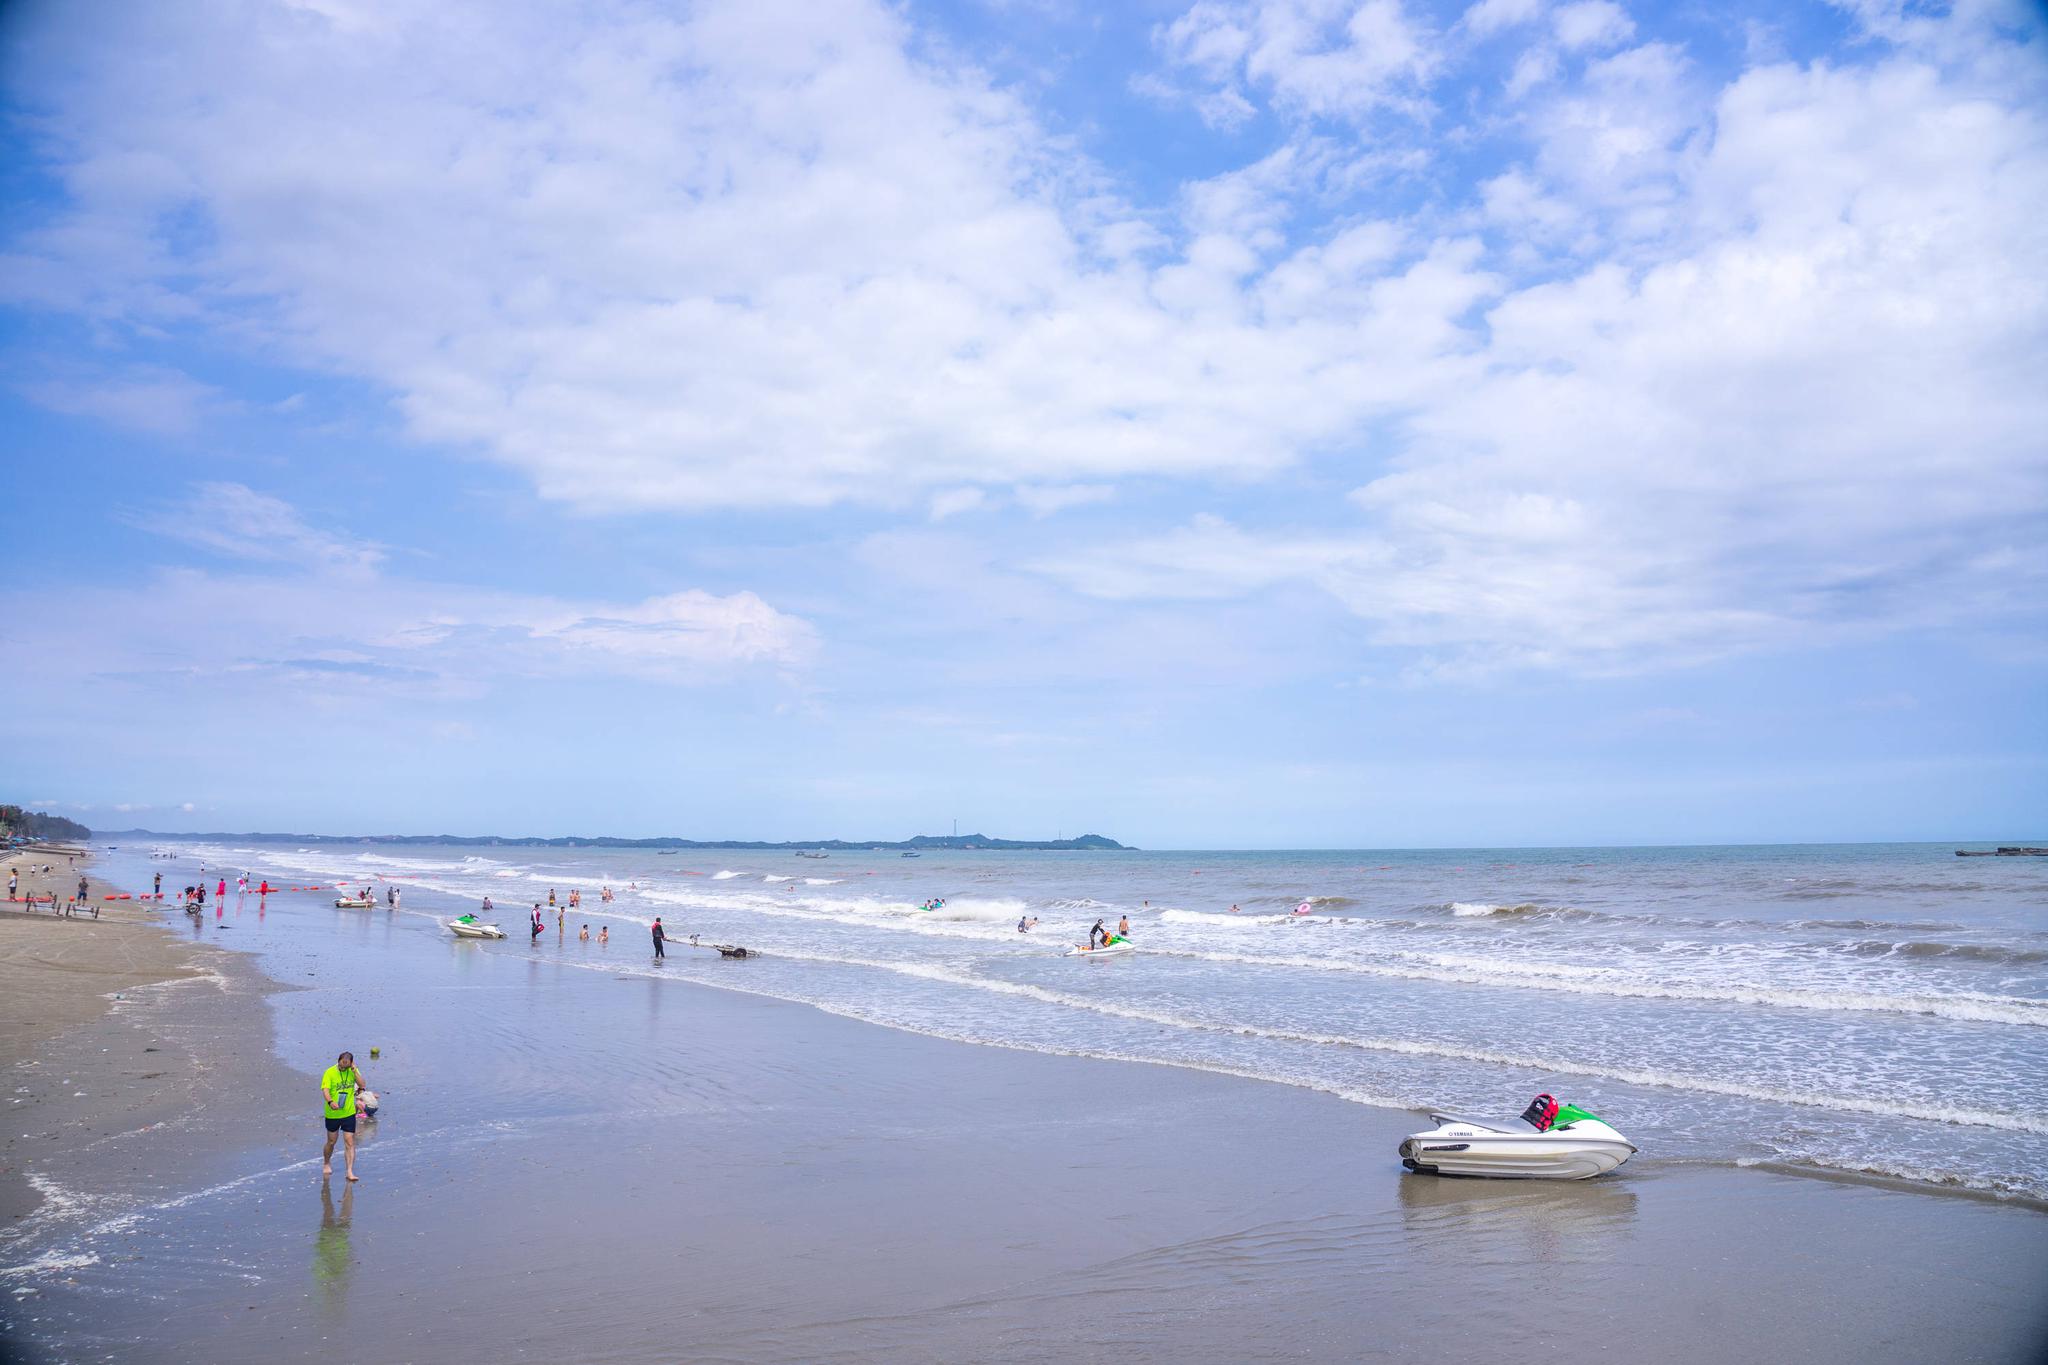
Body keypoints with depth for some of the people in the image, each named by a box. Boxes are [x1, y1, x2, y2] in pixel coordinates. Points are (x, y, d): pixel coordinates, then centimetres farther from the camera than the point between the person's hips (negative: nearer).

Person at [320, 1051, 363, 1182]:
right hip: (332, 1114, -2)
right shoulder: (329, 1073, -12)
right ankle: (326, 1164, 41)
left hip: (349, 1113, 2)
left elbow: (362, 1085, -8)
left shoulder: (353, 1071, 0)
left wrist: (354, 1072, -18)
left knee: (350, 1143, -4)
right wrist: (330, 1102, -40)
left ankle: (350, 1171, -2)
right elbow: (325, 1090, -22)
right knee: (331, 1141, 14)